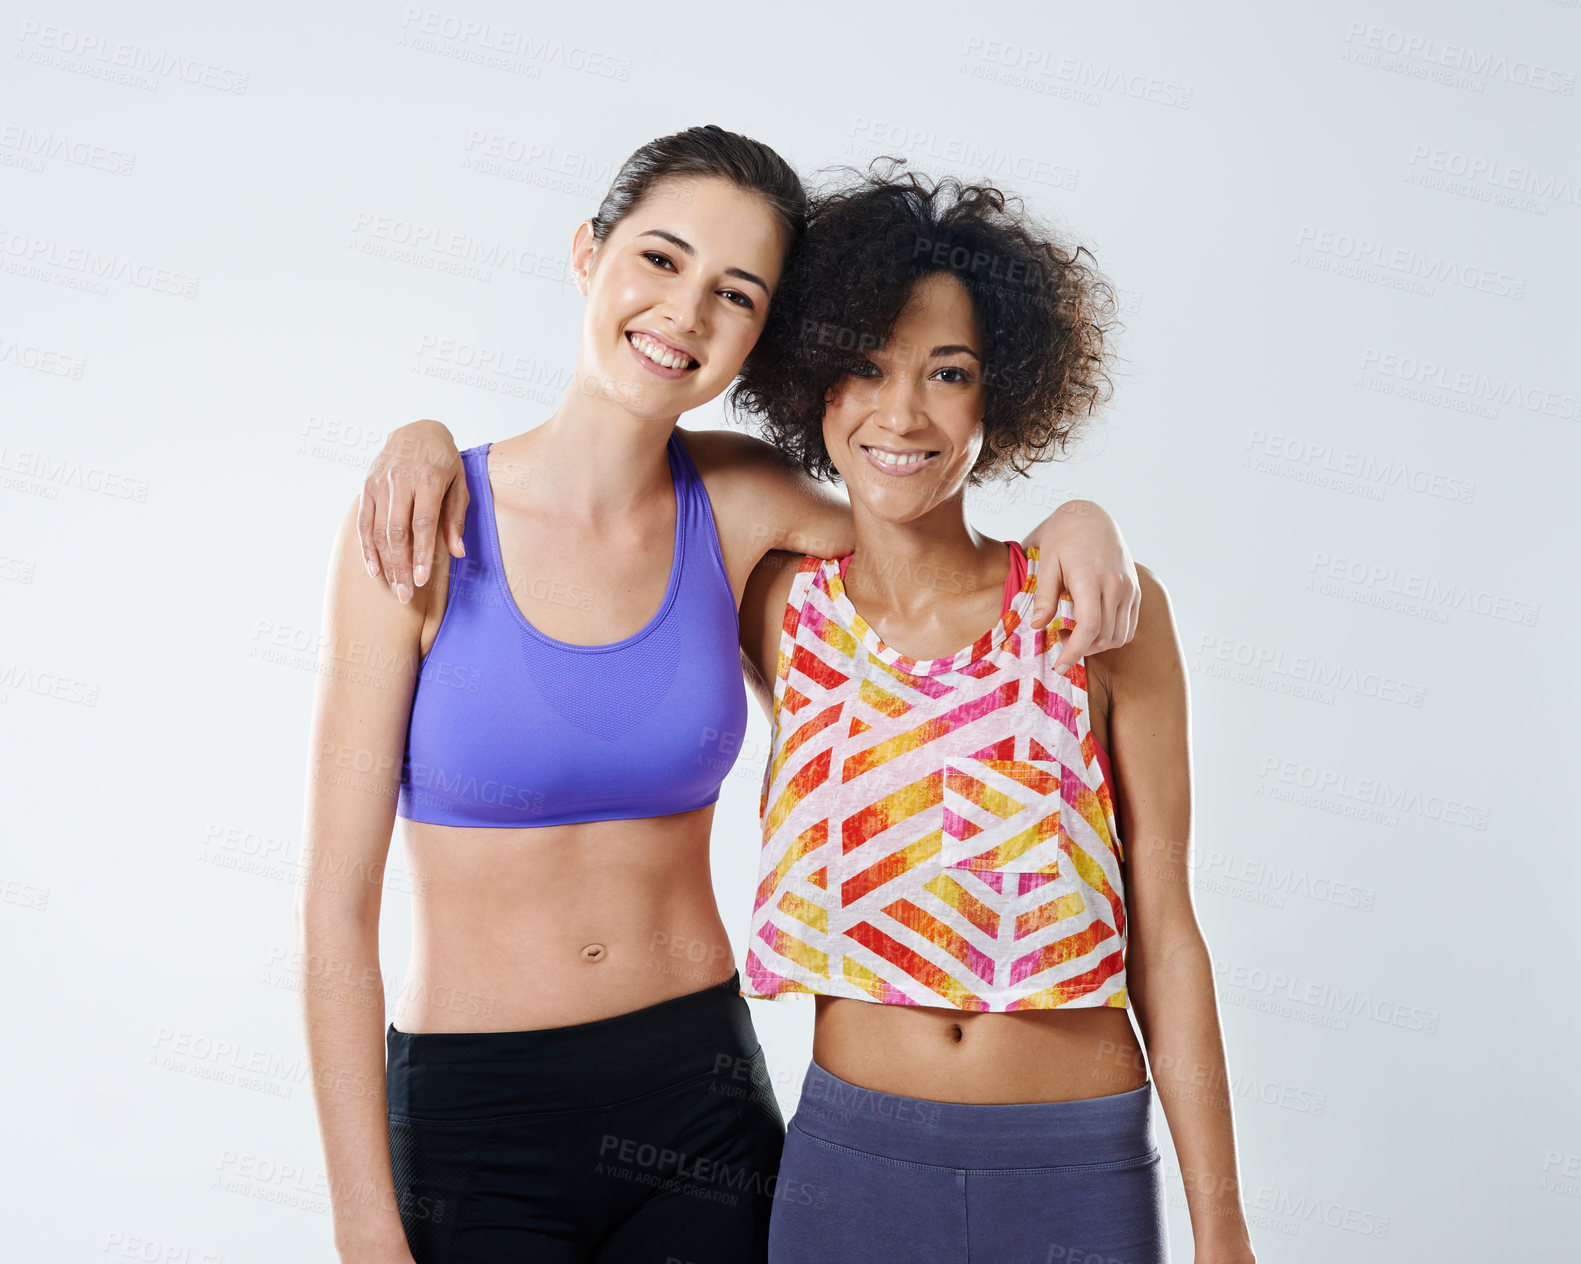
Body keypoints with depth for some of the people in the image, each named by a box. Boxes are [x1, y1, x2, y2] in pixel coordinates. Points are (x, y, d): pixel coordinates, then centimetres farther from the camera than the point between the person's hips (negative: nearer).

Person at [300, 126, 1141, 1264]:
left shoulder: (737, 505, -5)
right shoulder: (419, 529, -13)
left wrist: (1076, 520, -10)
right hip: (472, 1124, -2)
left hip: (700, 1099, 3)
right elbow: (338, 910, -11)